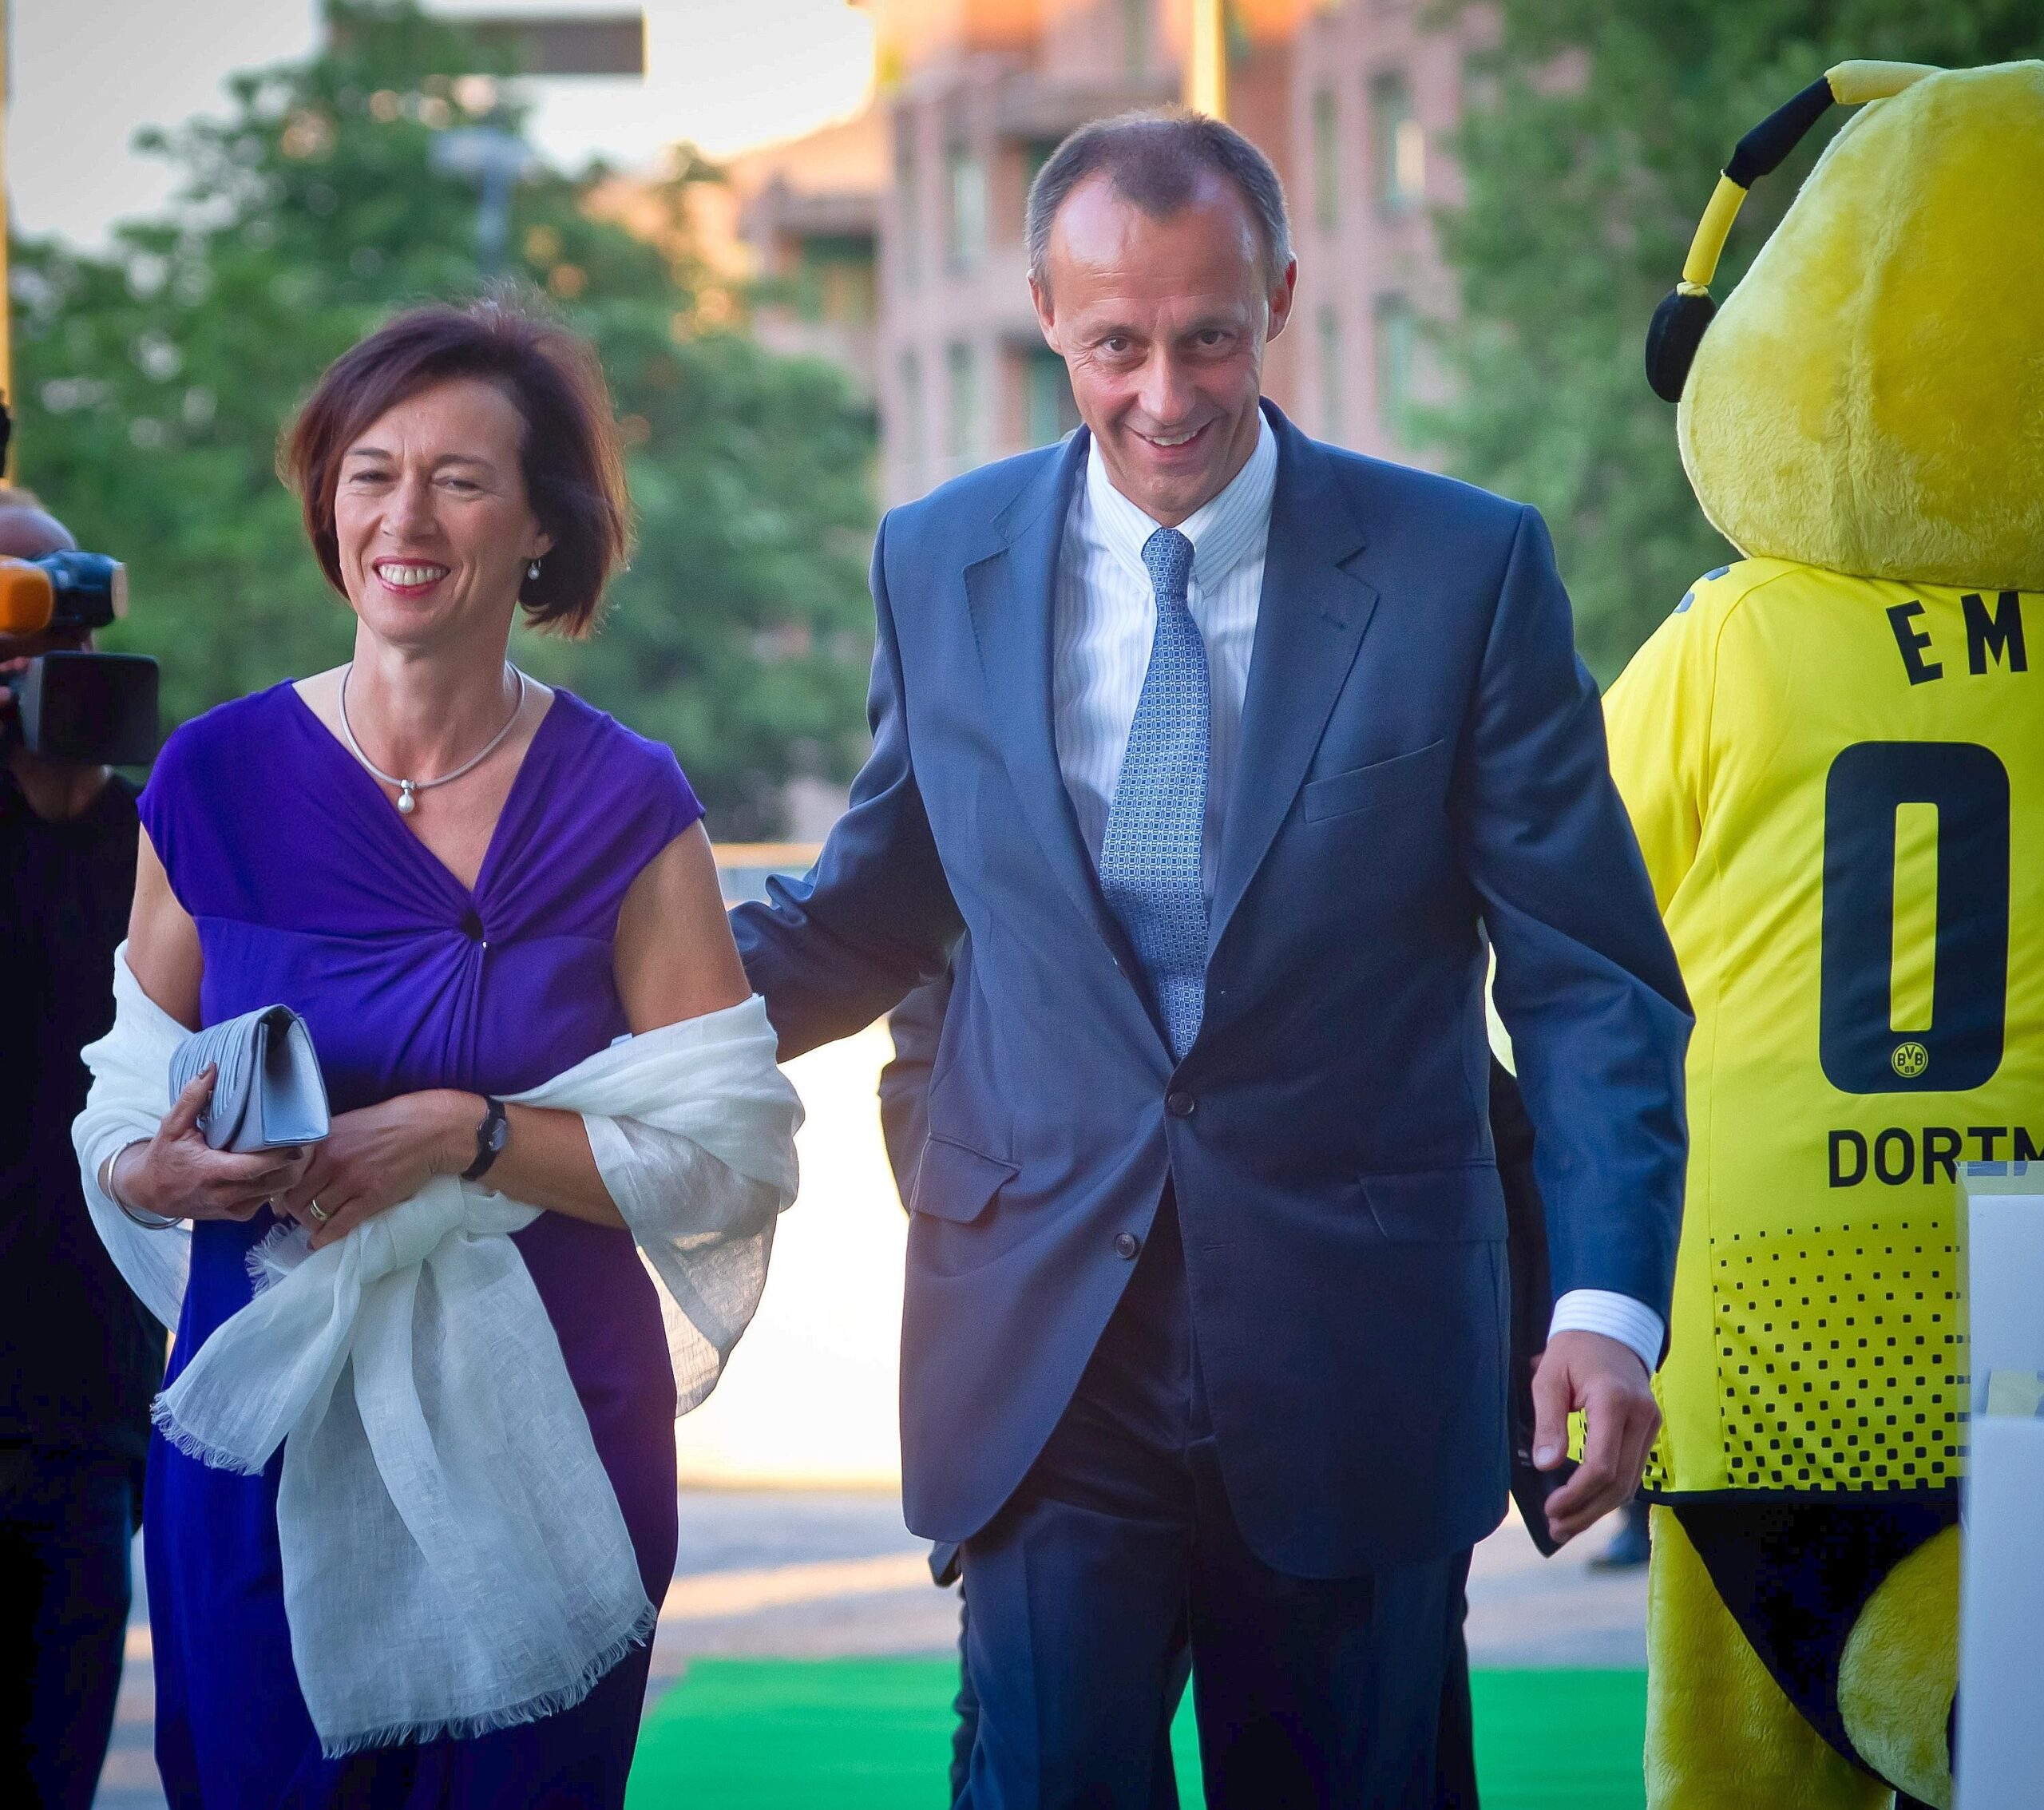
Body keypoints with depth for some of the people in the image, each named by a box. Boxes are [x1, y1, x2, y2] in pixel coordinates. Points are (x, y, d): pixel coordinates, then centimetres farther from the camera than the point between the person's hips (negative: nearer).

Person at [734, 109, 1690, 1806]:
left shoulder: (1469, 569, -4)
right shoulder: (940, 565, 4)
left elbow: (1589, 975, -4)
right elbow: (875, 914, 14)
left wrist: (1608, 1298, -16)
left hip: (1352, 1357, -1)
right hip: (1045, 1339, 1)